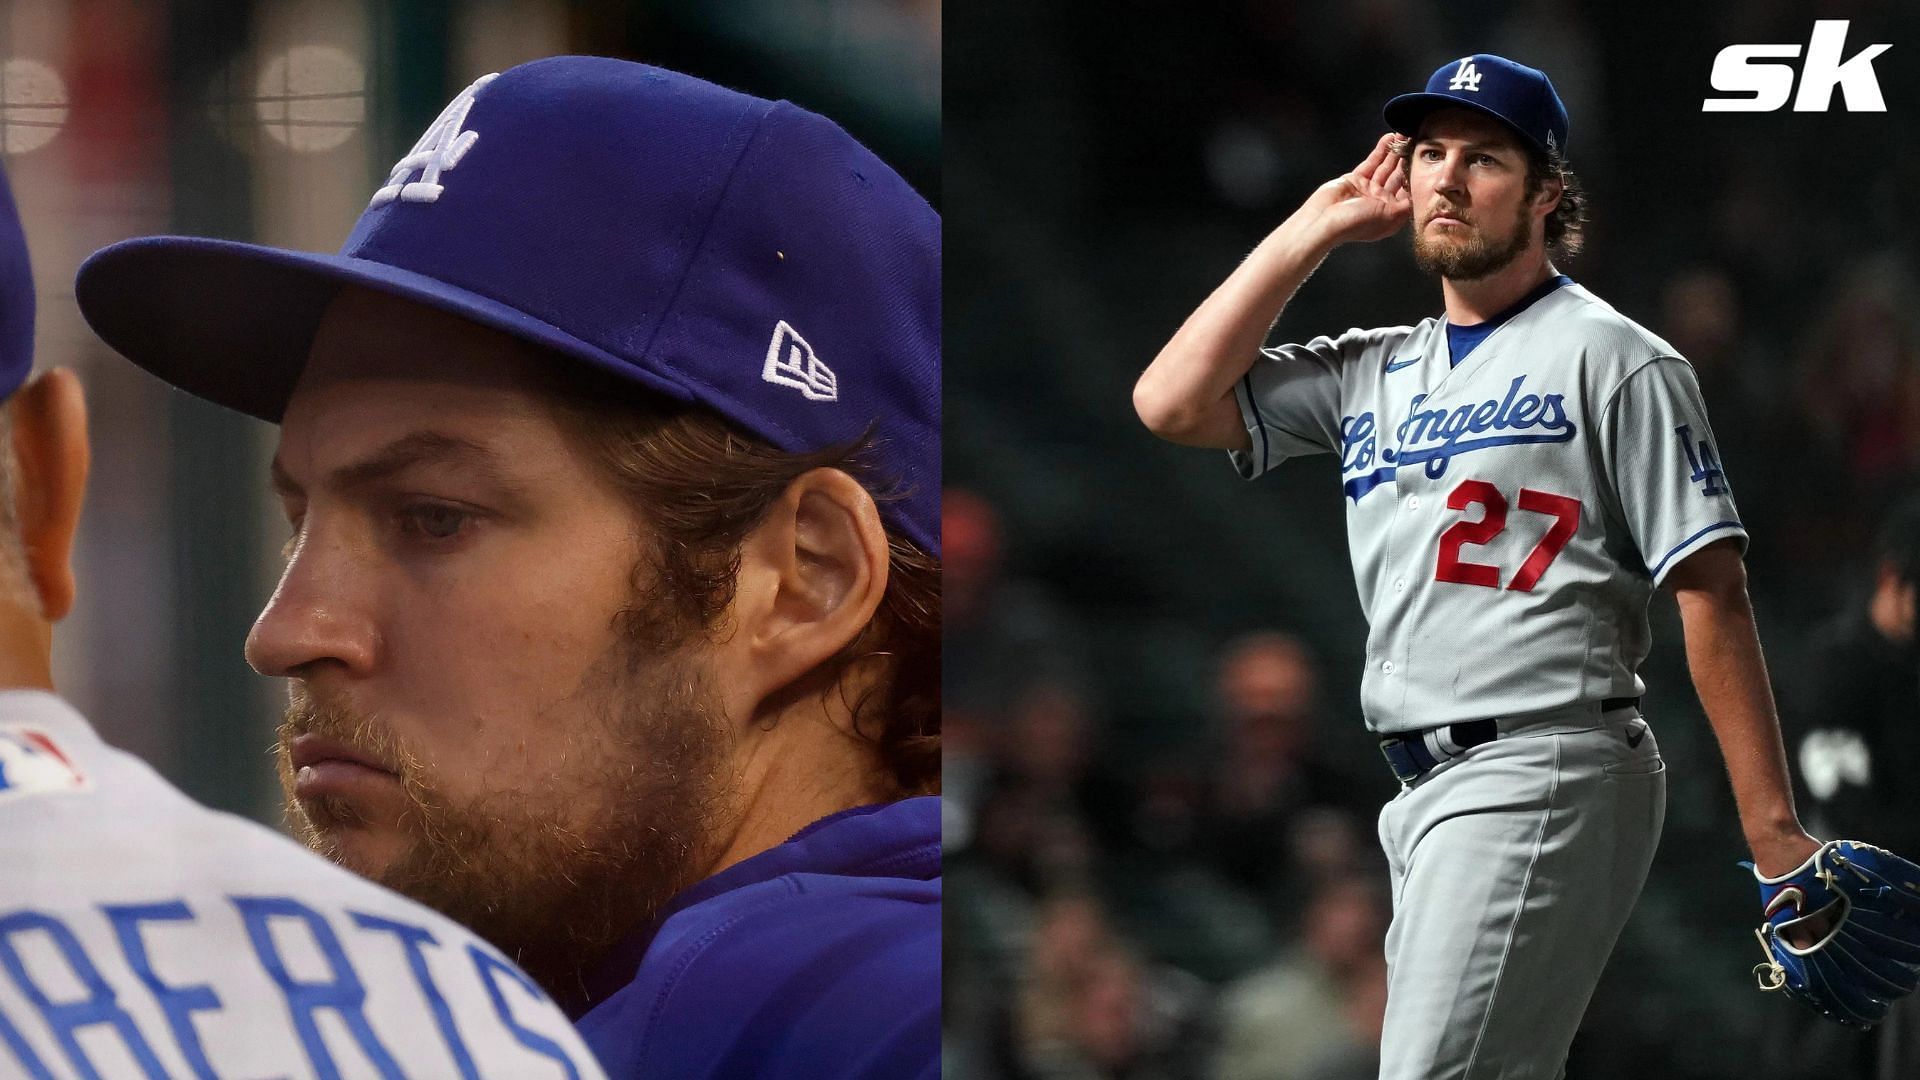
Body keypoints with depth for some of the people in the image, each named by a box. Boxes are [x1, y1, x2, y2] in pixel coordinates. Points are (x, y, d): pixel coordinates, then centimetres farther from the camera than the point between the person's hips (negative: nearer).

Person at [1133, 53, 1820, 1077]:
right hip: (1422, 793, 8)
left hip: (1544, 774, -8)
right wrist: (1317, 228, 12)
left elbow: (1709, 592, -6)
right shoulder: (1374, 370, 19)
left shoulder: (1610, 358, -1)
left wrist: (1773, 829, -13)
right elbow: (1173, 403, 8)